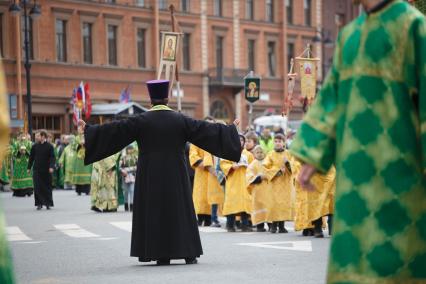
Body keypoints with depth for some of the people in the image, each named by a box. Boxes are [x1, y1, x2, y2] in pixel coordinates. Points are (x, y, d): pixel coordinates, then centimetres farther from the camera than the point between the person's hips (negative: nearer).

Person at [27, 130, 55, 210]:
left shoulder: (49, 146, 0)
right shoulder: (35, 146, 6)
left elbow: (52, 157, -6)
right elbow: (31, 157, 11)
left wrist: (51, 167, -19)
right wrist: (29, 167, 9)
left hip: (46, 170, -1)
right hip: (37, 169, 2)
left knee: (47, 187, 3)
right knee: (37, 187, -3)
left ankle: (48, 203, 12)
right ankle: (39, 203, 1)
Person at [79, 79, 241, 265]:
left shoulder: (140, 121, -5)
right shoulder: (180, 120, -2)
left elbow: (112, 130, -4)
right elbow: (207, 130, 2)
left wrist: (88, 130, 6)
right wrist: (230, 130, 15)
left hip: (149, 176, 0)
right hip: (175, 175, 1)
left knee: (153, 211, 5)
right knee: (180, 211, 6)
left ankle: (161, 255, 1)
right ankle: (188, 253, 4)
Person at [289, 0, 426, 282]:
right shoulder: (350, 34, 16)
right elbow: (332, 98, 15)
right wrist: (312, 157, 9)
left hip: (394, 160, -7)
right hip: (359, 162, 7)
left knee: (394, 236, -6)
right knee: (358, 238, 5)